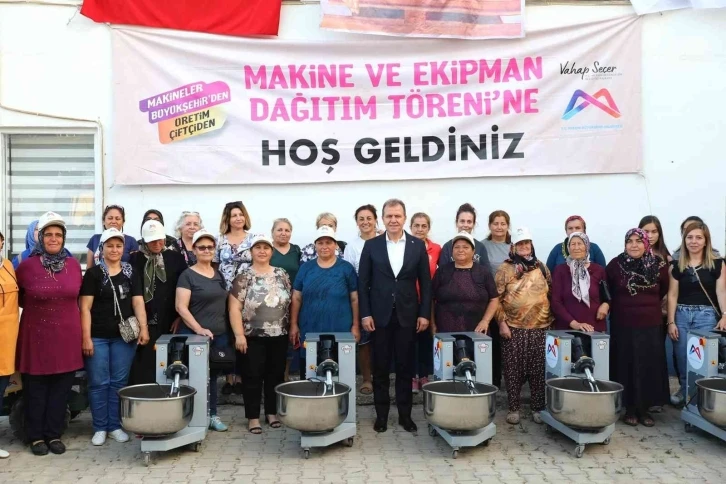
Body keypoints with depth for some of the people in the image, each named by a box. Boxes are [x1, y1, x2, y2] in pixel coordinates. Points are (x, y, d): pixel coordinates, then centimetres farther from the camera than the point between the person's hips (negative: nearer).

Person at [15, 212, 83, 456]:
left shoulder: (73, 265, 3)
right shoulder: (26, 265, -6)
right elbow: (18, 298, 9)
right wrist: (35, 307, 7)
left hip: (67, 336, 3)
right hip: (36, 336, -2)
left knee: (61, 389, 8)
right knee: (35, 390, 7)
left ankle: (54, 435, 21)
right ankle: (36, 436, 21)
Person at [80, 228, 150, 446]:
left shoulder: (131, 274, 9)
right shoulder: (93, 274, 0)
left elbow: (138, 303, 5)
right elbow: (85, 308, -3)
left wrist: (143, 328, -10)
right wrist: (86, 337, -10)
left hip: (124, 337, 3)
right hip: (98, 337, -2)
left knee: (119, 382, 8)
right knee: (99, 383, 3)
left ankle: (115, 426, 18)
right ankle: (99, 428, 14)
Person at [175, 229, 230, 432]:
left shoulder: (219, 274, 12)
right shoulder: (187, 275, -7)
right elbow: (181, 307, -14)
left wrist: (228, 329, 11)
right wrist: (198, 329, -21)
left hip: (220, 334, 6)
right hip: (195, 335, -6)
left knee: (213, 375, 14)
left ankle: (212, 415, 24)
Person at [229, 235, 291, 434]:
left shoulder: (282, 275, 6)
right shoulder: (243, 277, -5)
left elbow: (290, 303, 10)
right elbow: (234, 308, -8)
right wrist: (239, 335, -14)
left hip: (279, 336, 3)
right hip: (253, 337, -3)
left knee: (276, 375, 11)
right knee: (253, 377, 4)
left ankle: (272, 413, 25)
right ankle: (253, 417, 15)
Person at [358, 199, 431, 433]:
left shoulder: (418, 245, 2)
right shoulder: (371, 245, 1)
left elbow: (425, 282, 3)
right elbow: (363, 282, 0)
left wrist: (425, 313, -3)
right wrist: (365, 314, -6)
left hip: (407, 315, 1)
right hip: (380, 315, 0)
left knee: (405, 367, 8)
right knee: (380, 367, 7)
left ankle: (405, 414, 20)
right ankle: (381, 414, 20)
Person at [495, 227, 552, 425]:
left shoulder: (541, 267, 10)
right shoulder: (505, 269, 0)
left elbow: (551, 293, 15)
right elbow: (497, 298, -3)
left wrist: (552, 319, 9)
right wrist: (502, 322, -9)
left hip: (540, 327, 3)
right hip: (513, 328, -2)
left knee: (539, 369, 5)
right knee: (513, 370, 2)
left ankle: (538, 407, 17)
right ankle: (514, 408, 13)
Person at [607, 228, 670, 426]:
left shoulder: (659, 264, -2)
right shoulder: (616, 264, -6)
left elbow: (664, 289, 15)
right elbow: (606, 290, 5)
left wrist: (649, 304, 14)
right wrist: (622, 304, 5)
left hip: (651, 324, 2)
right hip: (623, 325, -2)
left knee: (649, 366, 6)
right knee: (626, 366, 4)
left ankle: (644, 409, 19)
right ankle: (630, 409, 16)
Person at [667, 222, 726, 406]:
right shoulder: (676, 265, 6)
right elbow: (672, 295, 5)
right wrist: (671, 322, 1)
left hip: (706, 315, -2)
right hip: (681, 314, 2)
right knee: (682, 358, 6)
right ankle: (684, 389, 23)